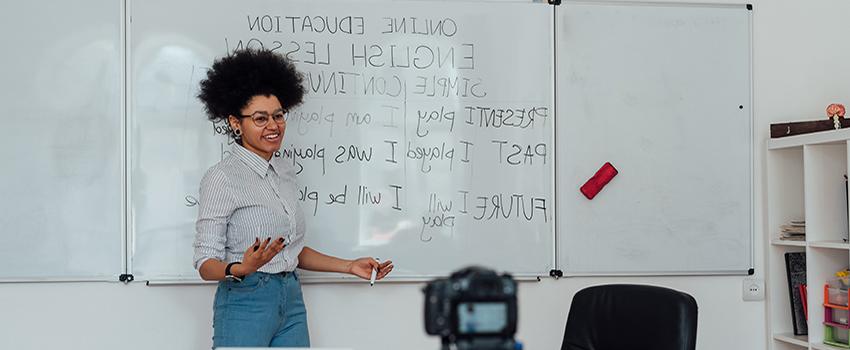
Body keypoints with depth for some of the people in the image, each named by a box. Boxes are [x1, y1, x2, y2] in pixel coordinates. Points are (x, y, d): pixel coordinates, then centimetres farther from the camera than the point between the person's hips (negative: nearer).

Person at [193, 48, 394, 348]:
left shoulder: (285, 172, 10)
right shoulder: (221, 178, -11)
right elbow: (205, 262, -12)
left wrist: (349, 266, 12)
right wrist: (241, 269, -31)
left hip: (292, 301, 7)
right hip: (246, 303, -6)